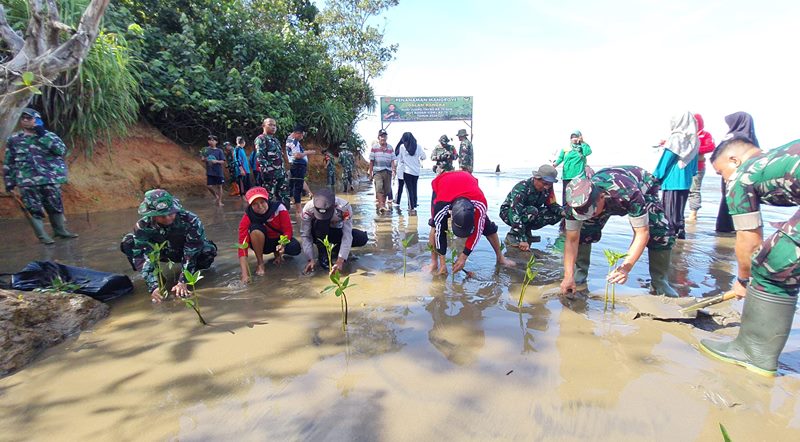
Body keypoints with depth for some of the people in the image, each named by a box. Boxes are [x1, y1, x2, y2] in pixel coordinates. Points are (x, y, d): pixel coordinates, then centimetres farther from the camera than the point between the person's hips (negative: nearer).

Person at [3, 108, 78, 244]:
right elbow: (8, 164, 11)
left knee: (55, 206, 8)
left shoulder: (48, 135, 7)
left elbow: (61, 150, -12)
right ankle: (42, 236, 5)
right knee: (33, 209, -2)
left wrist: (42, 135, -15)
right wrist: (9, 184, 6)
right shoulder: (13, 140, 9)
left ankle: (60, 230, 22)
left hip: (49, 179, 0)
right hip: (27, 182, 0)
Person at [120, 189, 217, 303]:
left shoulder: (190, 221, -36)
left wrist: (182, 282, -37)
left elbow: (190, 255, -32)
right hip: (162, 253, 2)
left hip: (185, 251, -2)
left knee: (209, 250, -33)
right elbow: (143, 258, -30)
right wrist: (154, 286, -42)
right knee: (128, 243, -21)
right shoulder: (143, 227, -28)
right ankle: (157, 278, -5)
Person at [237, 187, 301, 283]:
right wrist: (244, 274, -40)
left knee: (295, 248, -31)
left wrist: (283, 244, -43)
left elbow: (288, 230, -20)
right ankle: (260, 263, -14)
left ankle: (277, 253, 6)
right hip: (263, 243, -1)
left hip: (280, 240, 1)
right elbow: (242, 245, -30)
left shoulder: (279, 208, -24)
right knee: (256, 229, -33)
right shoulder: (247, 218, -24)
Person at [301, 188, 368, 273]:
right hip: (318, 235, -1)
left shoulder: (344, 207, -33)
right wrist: (311, 259, -32)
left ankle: (334, 249, 2)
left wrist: (340, 261, -42)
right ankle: (323, 255, -17)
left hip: (337, 232, 1)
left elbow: (347, 236, -35)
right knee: (320, 222, -36)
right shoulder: (308, 209, -30)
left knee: (362, 238, -23)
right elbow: (305, 236, -24)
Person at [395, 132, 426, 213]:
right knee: (414, 189, 15)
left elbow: (399, 159, -1)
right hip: (416, 171, 3)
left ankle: (412, 208, -3)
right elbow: (424, 157, 2)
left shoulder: (402, 146, -5)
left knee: (410, 189, 1)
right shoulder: (418, 147, 0)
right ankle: (414, 206, 21)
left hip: (407, 170, -3)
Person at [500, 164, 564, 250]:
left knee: (557, 214, -12)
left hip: (529, 214, 7)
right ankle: (512, 235, -17)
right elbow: (515, 214, -38)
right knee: (532, 211, -36)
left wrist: (563, 212, -26)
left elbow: (552, 204, -1)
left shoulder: (548, 188, -13)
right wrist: (522, 240, -42)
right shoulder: (521, 188, -32)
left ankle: (526, 232, 0)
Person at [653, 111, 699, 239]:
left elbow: (666, 159, -10)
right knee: (679, 209, 16)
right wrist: (691, 174, 22)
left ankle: (671, 234, 3)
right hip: (685, 180, 7)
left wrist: (656, 176, -3)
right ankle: (680, 232, 20)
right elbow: (694, 163, 12)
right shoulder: (694, 141, 7)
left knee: (669, 210, 0)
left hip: (671, 180, -7)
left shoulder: (675, 139, -13)